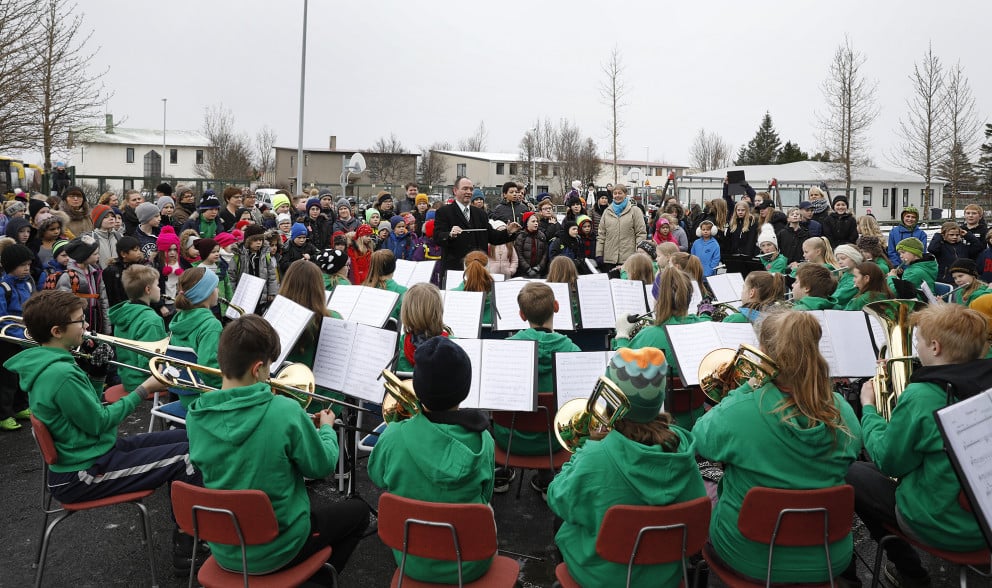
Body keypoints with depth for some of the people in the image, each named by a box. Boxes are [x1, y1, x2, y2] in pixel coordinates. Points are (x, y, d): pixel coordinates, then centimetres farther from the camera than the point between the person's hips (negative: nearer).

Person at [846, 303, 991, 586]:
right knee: (873, 468, 23)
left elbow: (888, 461, -14)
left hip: (941, 526, -7)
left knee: (850, 472, 12)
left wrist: (868, 407, -2)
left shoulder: (921, 396, -27)